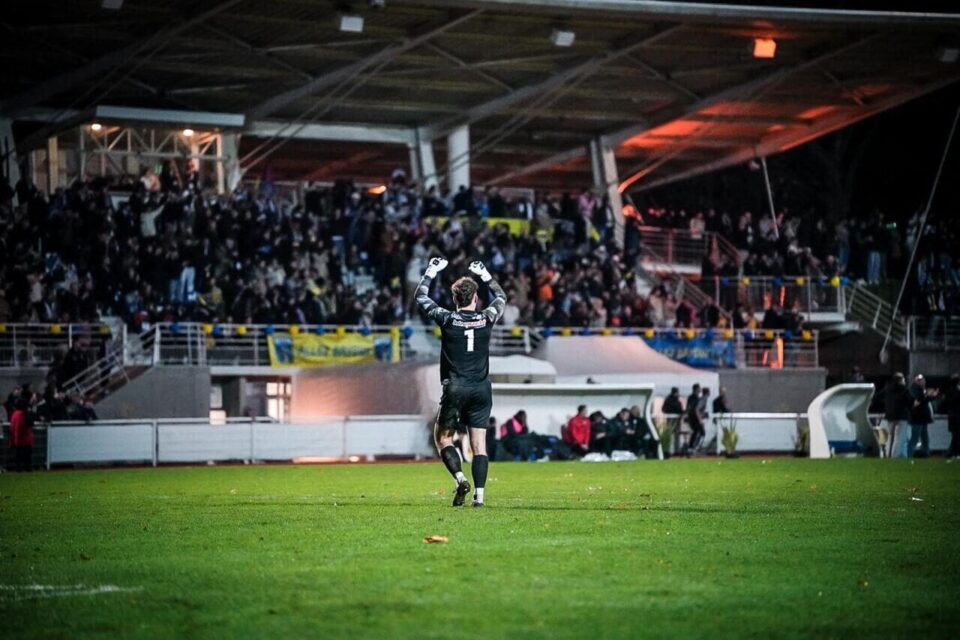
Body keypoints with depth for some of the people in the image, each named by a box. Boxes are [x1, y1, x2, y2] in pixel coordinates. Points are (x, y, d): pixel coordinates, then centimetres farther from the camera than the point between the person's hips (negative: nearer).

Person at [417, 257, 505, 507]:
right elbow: (501, 297, 23)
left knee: (442, 437, 10)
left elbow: (421, 297, 11)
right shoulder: (486, 319, 0)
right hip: (482, 389, 2)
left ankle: (460, 479, -11)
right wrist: (485, 275, 31)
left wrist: (431, 271, 22)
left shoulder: (447, 319, -5)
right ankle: (479, 495, -4)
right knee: (479, 444, 3)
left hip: (455, 389, -2)